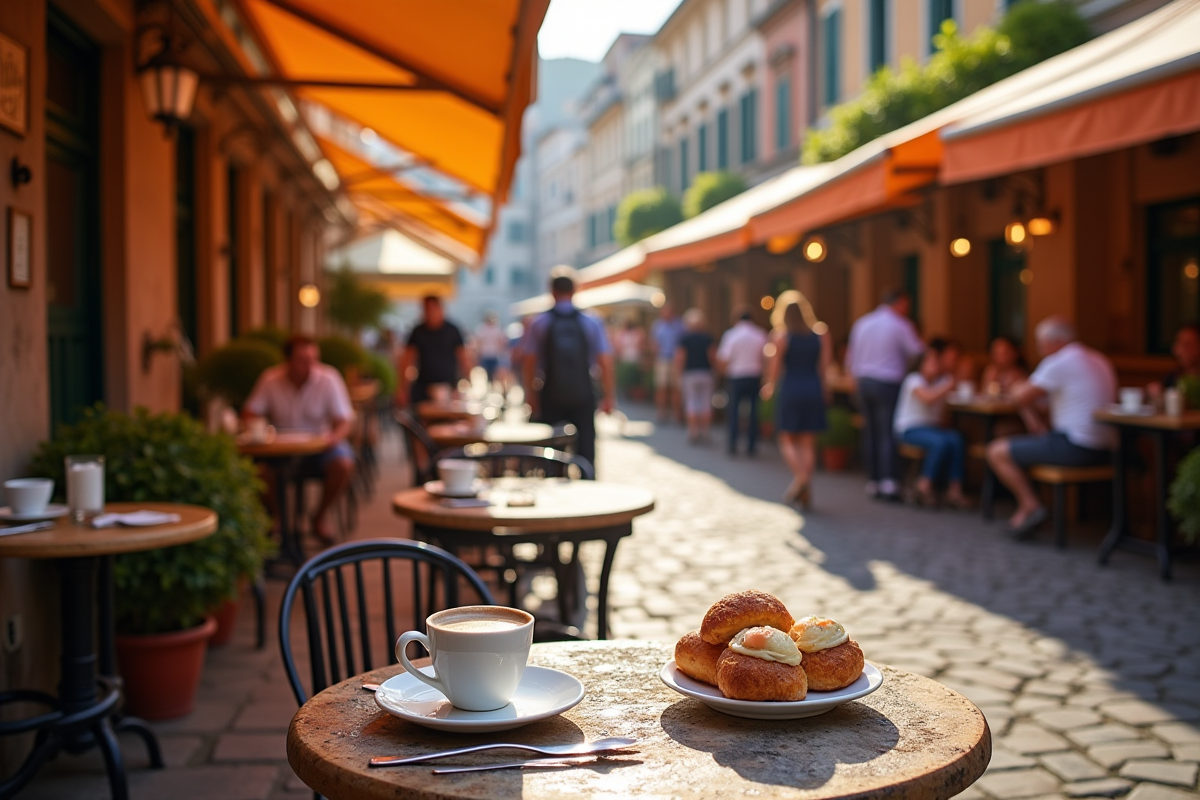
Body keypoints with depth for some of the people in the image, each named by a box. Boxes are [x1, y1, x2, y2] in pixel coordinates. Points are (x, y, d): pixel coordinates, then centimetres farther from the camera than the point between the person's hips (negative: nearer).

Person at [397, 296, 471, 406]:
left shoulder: (453, 331, 2)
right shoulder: (418, 332, 4)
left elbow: (464, 360, 4)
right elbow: (406, 361, 5)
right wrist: (401, 389, 0)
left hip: (448, 387, -1)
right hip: (422, 389, 1)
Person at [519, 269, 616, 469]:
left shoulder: (538, 324, -2)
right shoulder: (591, 323, -1)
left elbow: (529, 364, -2)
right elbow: (605, 364, -4)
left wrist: (532, 393, 9)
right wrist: (609, 396, 3)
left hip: (550, 396, 0)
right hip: (583, 396, 0)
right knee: (585, 448, 5)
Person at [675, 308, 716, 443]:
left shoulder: (684, 338, -3)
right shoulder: (708, 337, 0)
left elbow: (680, 358, -6)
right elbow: (714, 356, -3)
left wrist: (679, 375, 2)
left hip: (689, 373, -1)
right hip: (706, 373, 1)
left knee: (691, 403, 3)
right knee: (706, 403, 7)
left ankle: (693, 432, 0)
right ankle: (705, 432, 9)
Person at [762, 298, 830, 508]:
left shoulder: (782, 336, -3)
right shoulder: (819, 337, 6)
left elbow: (775, 366, -4)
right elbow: (824, 365, 2)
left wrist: (769, 386, 13)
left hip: (790, 390, -3)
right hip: (814, 391, 3)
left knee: (787, 440, 7)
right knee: (808, 443, 7)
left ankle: (799, 475, -17)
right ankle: (806, 490, 3)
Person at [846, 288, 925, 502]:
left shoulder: (862, 323, 12)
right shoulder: (901, 325, -6)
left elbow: (851, 357, 15)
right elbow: (918, 353, -2)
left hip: (864, 381, 6)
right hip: (888, 384, -5)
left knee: (870, 433, 8)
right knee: (887, 434, -7)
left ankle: (872, 481, 10)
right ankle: (888, 481, -14)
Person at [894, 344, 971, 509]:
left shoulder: (943, 380, 10)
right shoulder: (914, 379, -8)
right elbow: (928, 398, -27)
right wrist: (949, 384, -23)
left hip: (932, 425, 6)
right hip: (910, 428, -6)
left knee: (956, 439, -24)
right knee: (940, 442, -32)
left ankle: (954, 490, -20)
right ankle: (924, 486, -15)